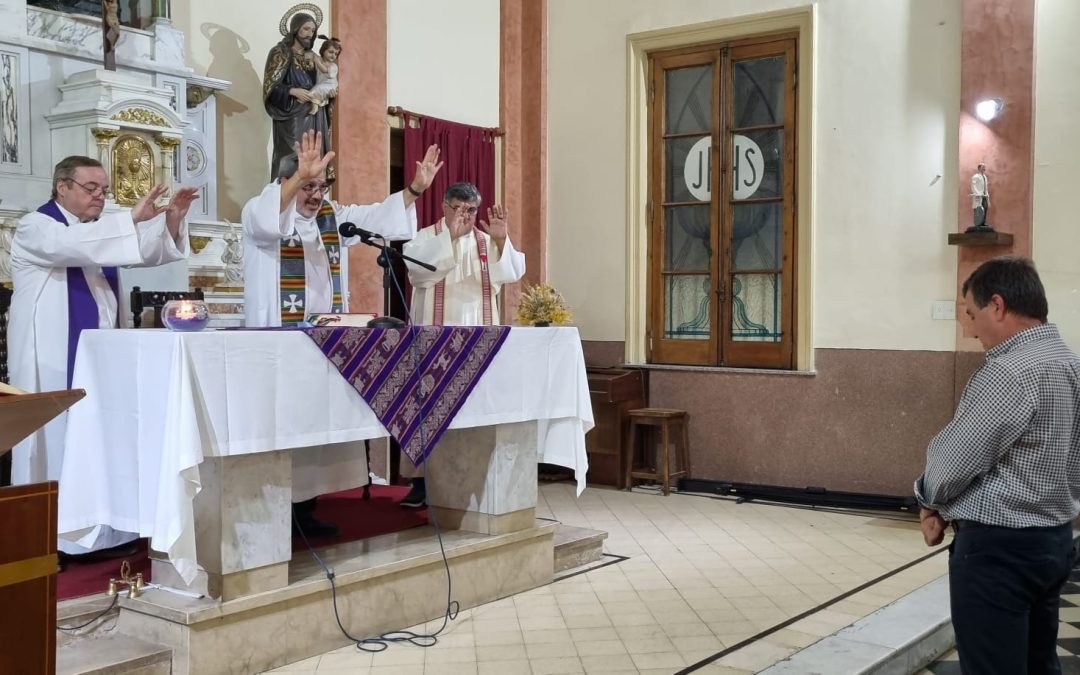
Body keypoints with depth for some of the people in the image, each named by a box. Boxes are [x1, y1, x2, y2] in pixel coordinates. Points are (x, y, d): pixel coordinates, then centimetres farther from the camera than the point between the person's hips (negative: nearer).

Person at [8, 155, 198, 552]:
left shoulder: (99, 230, 17)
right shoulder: (35, 227, -6)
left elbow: (149, 252, 9)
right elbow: (72, 246, -28)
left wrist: (172, 219, -9)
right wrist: (132, 217, -32)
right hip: (53, 358, -7)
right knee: (55, 440, -5)